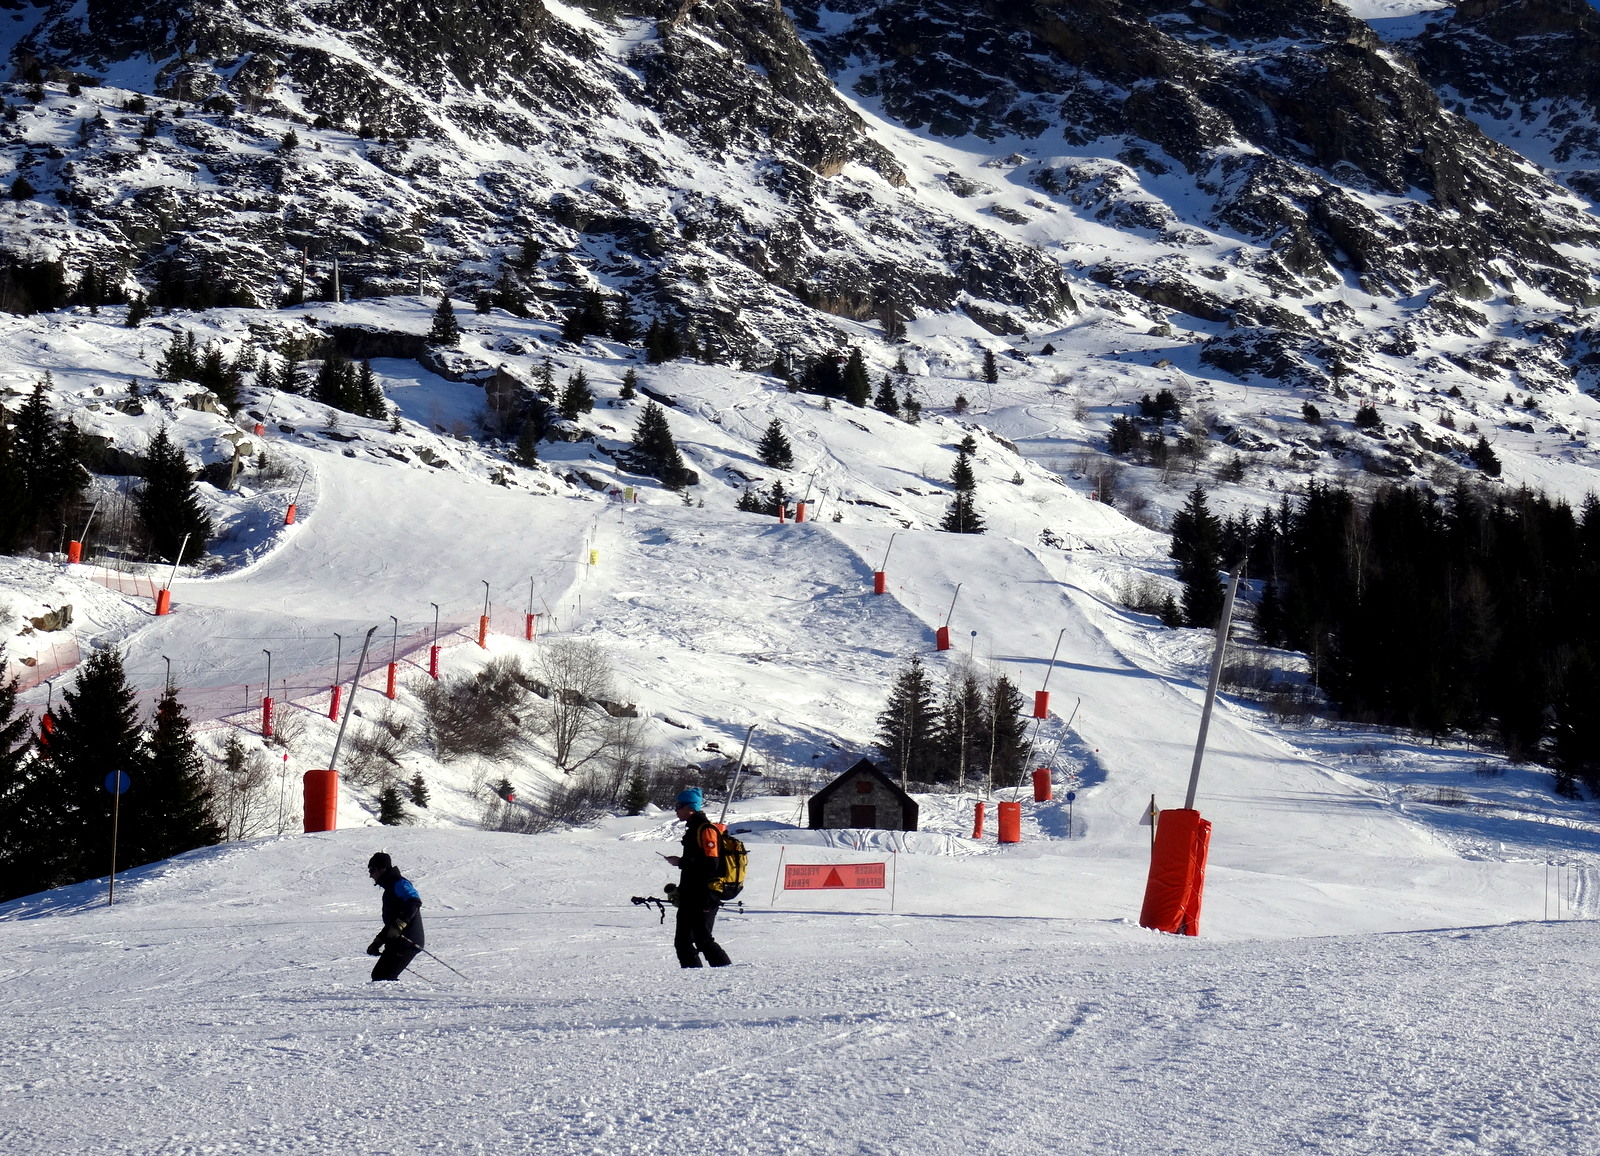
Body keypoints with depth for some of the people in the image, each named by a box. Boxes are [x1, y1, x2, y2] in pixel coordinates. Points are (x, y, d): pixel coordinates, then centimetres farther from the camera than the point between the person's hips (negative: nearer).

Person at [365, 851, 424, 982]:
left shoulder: (399, 883, -7)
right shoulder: (390, 888, 25)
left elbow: (414, 901, -26)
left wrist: (399, 925, -33)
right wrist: (377, 942, 27)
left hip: (408, 941, -10)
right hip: (396, 943, 10)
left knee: (382, 977, -15)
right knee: (378, 975, 9)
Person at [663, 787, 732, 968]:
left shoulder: (705, 829, -14)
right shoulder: (693, 829, 18)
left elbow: (710, 865, -22)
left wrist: (680, 862, -15)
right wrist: (681, 891, 21)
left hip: (703, 897, -10)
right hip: (691, 897, 10)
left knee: (703, 940, -11)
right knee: (683, 941, 9)